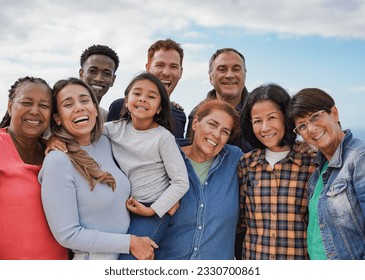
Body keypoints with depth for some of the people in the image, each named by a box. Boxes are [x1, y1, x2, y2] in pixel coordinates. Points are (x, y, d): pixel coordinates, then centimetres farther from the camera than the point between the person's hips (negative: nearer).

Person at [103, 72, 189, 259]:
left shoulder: (163, 137, -13)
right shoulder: (116, 128, -1)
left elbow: (181, 182, -12)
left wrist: (151, 210, -13)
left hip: (154, 210, -5)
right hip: (124, 206, 5)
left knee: (127, 257, -14)